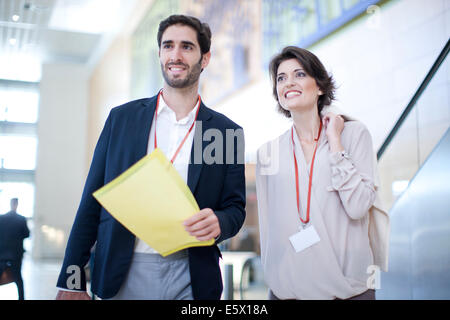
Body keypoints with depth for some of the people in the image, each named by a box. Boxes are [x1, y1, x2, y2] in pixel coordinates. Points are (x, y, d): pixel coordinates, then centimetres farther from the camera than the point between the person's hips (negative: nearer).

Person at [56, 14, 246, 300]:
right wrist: (71, 282, 0)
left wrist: (218, 223, -20)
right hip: (123, 277, 1)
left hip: (190, 280, 0)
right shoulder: (121, 118, 5)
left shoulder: (227, 132, 3)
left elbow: (236, 209, 5)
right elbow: (92, 201, 4)